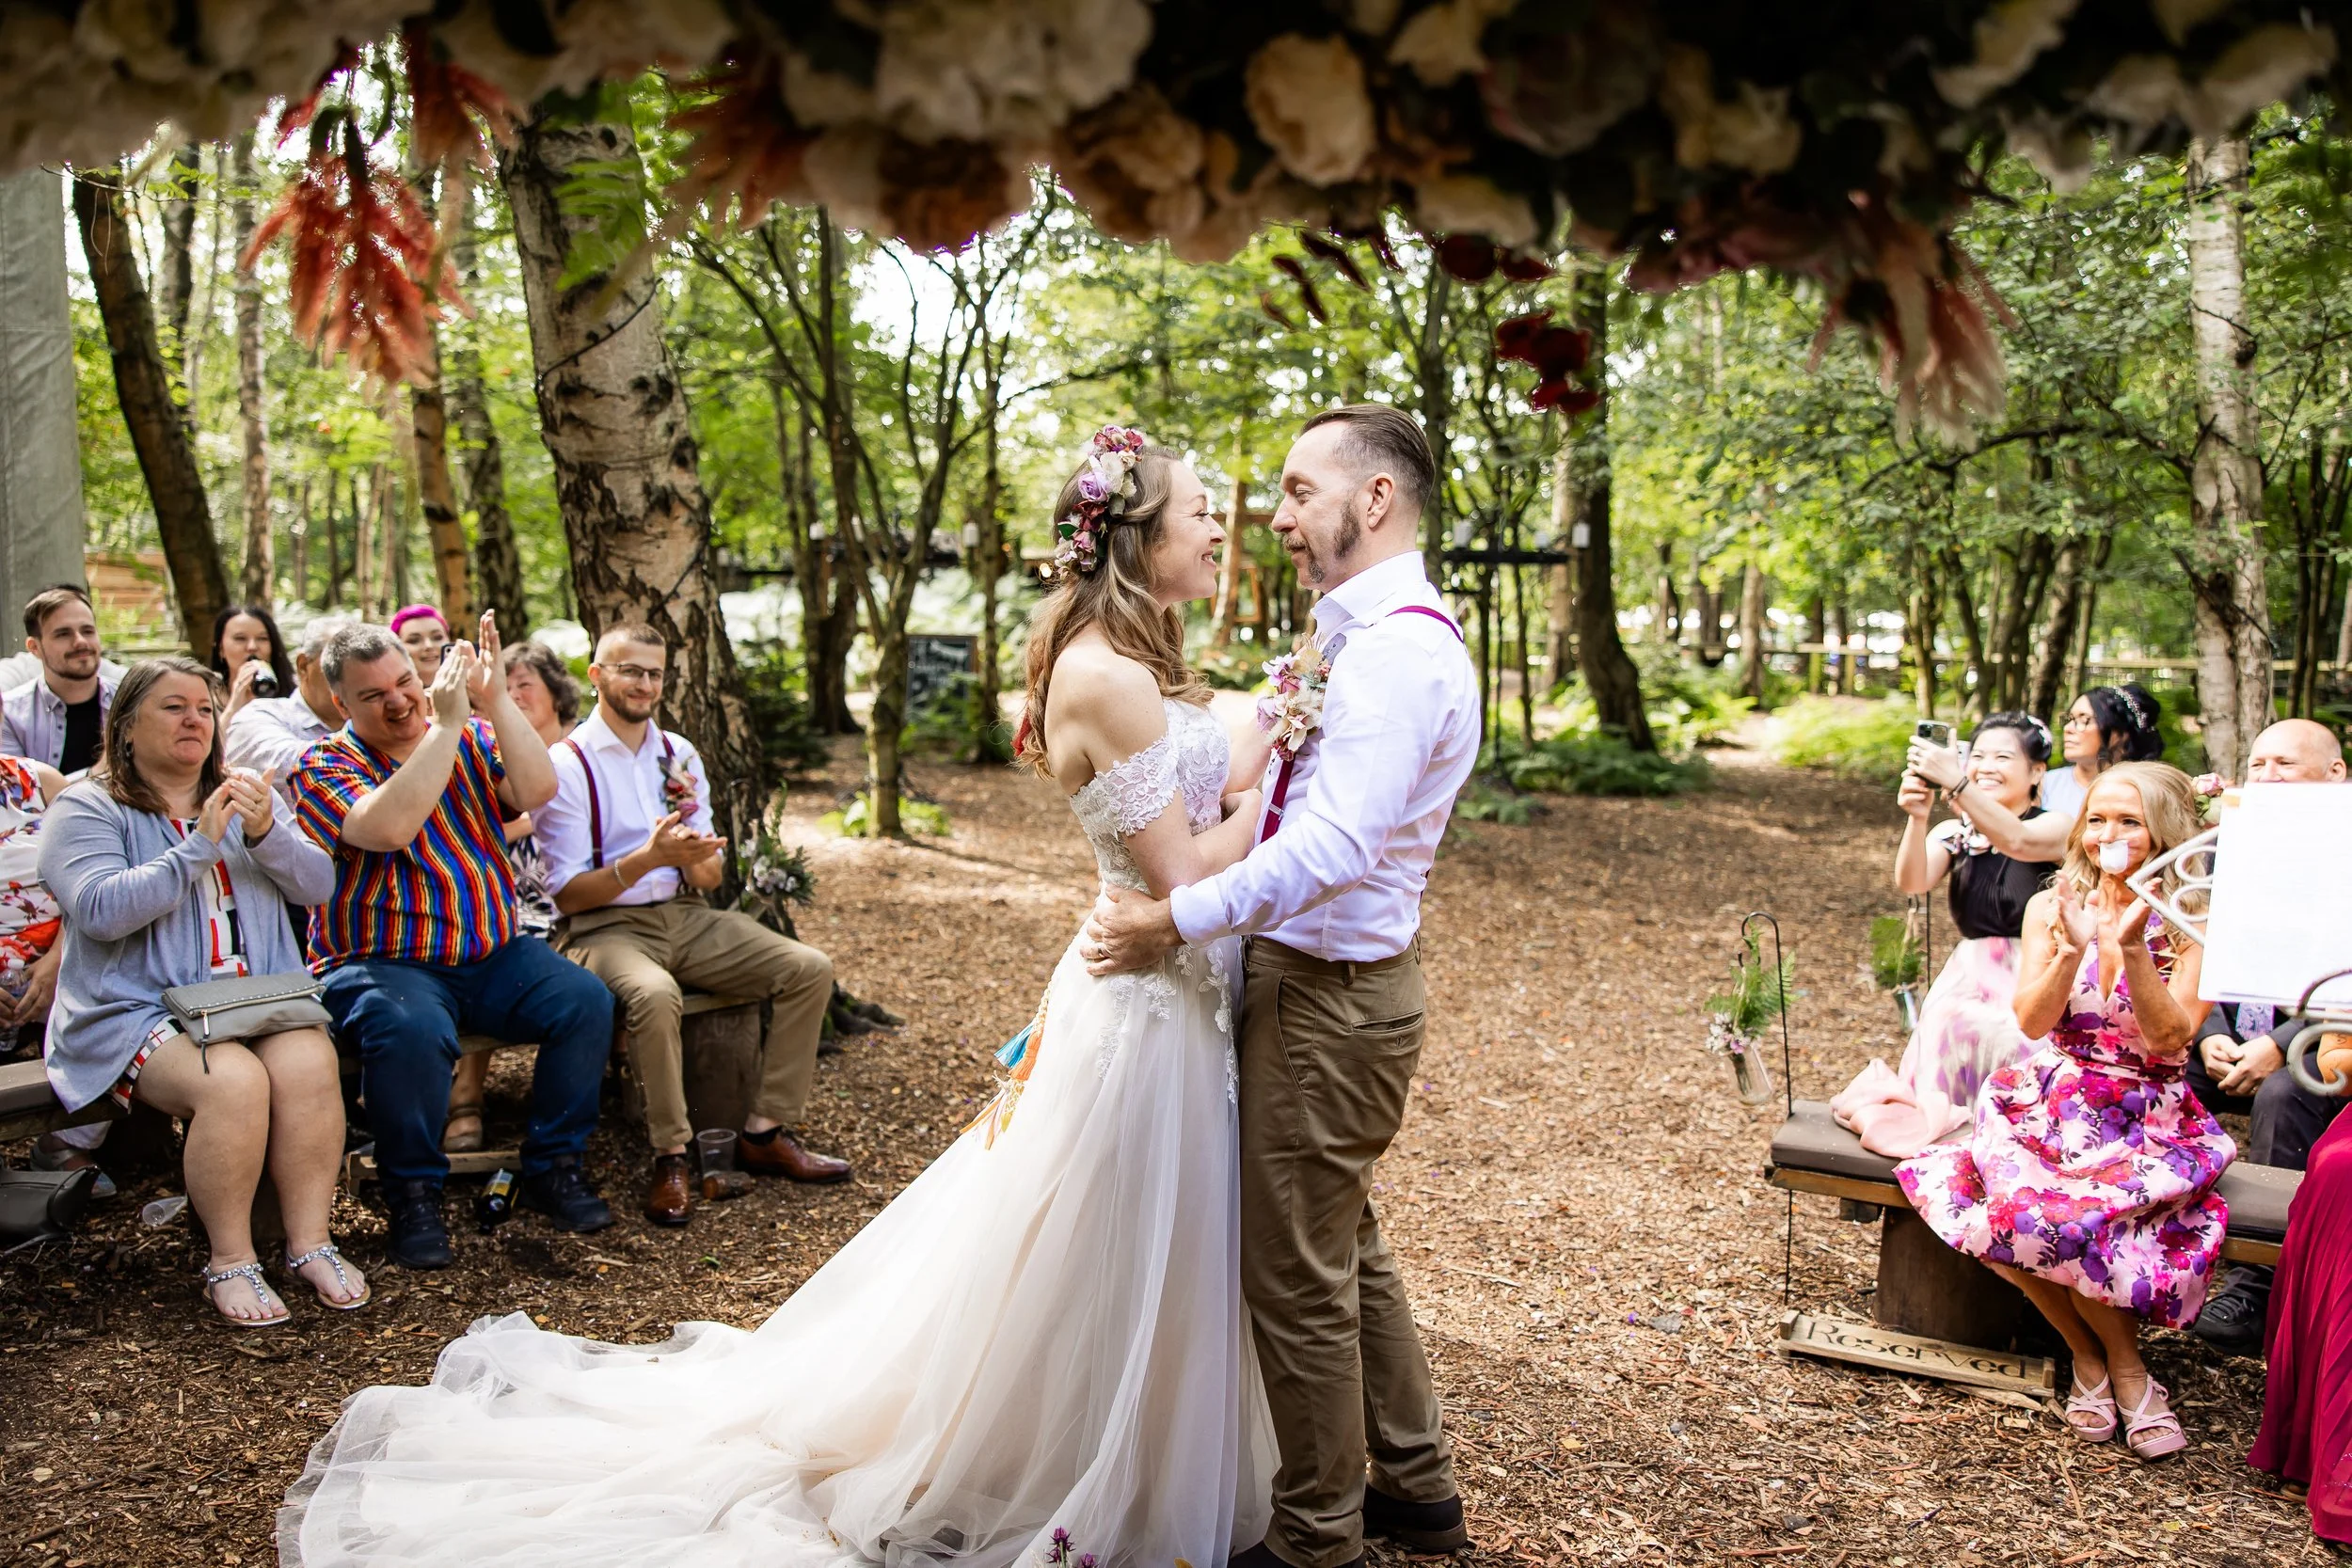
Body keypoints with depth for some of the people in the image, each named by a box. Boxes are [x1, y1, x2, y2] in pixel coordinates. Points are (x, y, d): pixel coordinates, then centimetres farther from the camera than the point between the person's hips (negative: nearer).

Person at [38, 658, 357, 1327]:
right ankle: (230, 1261, -16)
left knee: (309, 1064, -28)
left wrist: (266, 836, -13)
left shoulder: (248, 798, 19)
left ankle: (310, 1242, -17)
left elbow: (317, 884, 6)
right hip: (137, 1010, -4)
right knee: (233, 1080, -32)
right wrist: (199, 846, -16)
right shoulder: (87, 808, 5)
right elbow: (102, 909, -13)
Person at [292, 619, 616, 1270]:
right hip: (382, 963, -4)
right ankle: (412, 1193, -12)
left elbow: (537, 790, -10)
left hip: (492, 953, 4)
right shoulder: (324, 765, -3)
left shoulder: (472, 738, 10)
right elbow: (390, 828, -24)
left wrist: (495, 702, -18)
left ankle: (551, 1167, -1)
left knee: (585, 1001, -19)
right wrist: (445, 723, -23)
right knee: (413, 1031, -35)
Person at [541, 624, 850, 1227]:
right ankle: (671, 1156, -19)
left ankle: (765, 1133, 0)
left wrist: (697, 857, -14)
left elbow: (710, 878, 10)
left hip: (687, 918, 6)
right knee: (654, 995, -38)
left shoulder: (679, 754, 12)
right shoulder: (567, 764, -6)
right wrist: (647, 859, -26)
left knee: (809, 970, -10)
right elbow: (567, 893, -12)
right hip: (606, 926, -6)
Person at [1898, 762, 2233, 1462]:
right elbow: (2031, 1020, -6)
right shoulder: (2052, 907, 5)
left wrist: (2132, 948, -25)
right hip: (2054, 1107, 3)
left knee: (2049, 1216, -30)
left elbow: (2170, 1037, -14)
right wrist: (2073, 948, -21)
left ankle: (2110, 1361, -2)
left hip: (2149, 1121, -2)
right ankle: (2097, 1356, -3)